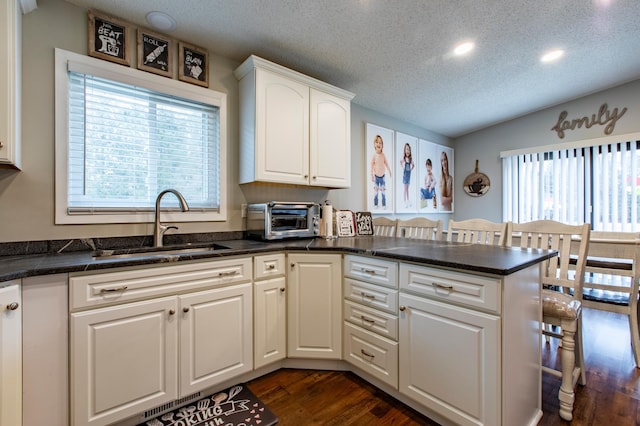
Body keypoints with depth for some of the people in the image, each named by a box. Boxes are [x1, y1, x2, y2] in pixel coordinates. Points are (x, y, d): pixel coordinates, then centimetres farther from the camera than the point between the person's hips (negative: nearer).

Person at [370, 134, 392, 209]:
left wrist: (389, 171, 1)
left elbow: (386, 163, 5)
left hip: (382, 175, 2)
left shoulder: (383, 155, -3)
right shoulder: (374, 155, -9)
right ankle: (375, 204, 14)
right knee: (375, 192, 2)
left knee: (383, 191, 6)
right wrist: (372, 175, -8)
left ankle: (384, 205, 15)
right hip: (376, 176, -1)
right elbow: (372, 165, -6)